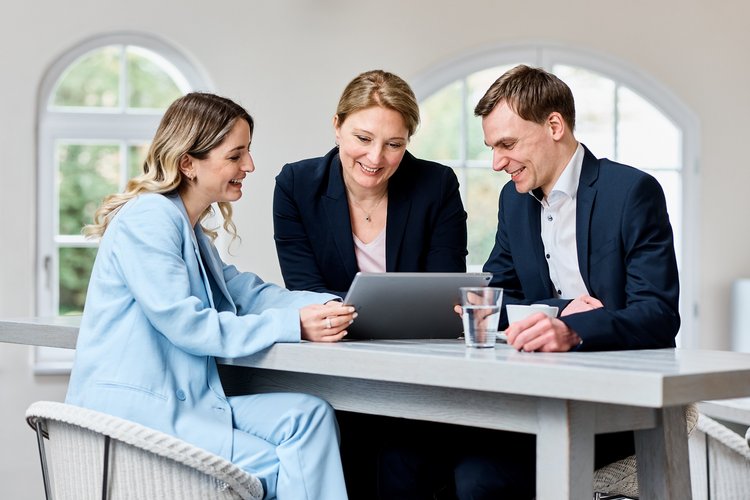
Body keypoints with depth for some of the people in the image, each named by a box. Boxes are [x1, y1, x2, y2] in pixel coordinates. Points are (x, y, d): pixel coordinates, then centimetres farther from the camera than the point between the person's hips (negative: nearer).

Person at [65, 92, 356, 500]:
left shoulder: (191, 229, 19)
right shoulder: (147, 218, -14)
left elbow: (244, 291, 13)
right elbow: (185, 325, -20)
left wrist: (327, 307, -4)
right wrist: (292, 325, -23)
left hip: (183, 401, 9)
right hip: (129, 409, -9)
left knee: (308, 415, -10)